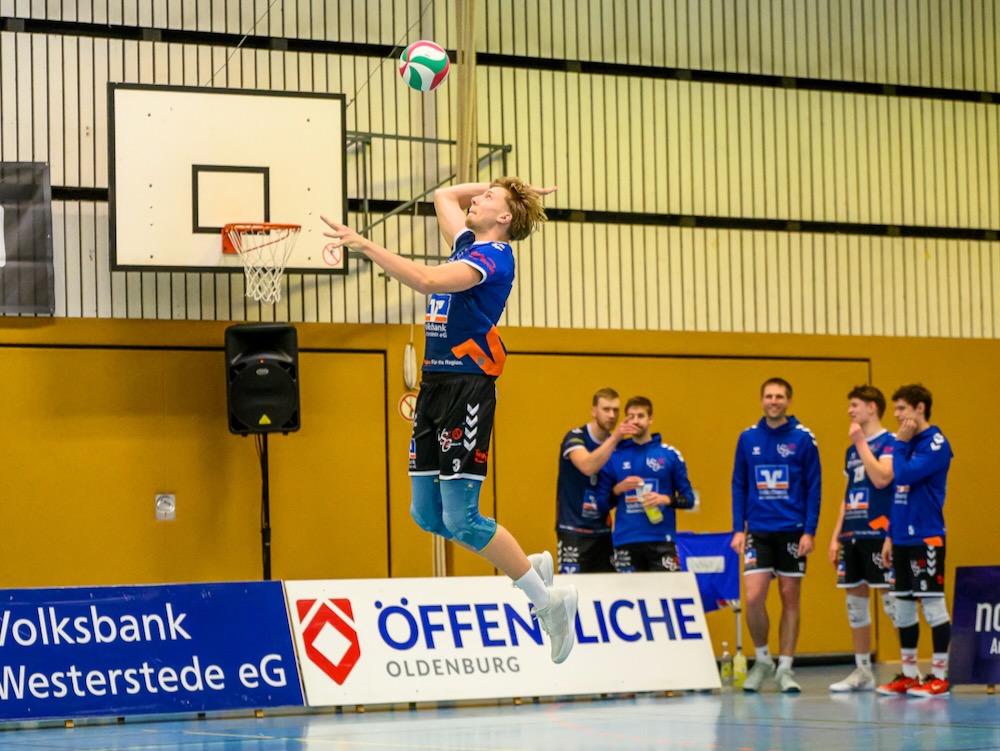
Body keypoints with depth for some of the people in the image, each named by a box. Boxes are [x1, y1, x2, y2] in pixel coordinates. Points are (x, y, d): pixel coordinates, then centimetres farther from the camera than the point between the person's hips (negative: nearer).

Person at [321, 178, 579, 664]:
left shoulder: (494, 256, -10)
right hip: (436, 384, 9)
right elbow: (443, 196, 35)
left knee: (460, 517, -13)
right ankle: (531, 567, 21)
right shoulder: (469, 244, 16)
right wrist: (499, 186, 26)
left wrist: (364, 245, -29)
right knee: (427, 514, 7)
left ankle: (549, 600, 0)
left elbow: (428, 280, -27)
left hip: (468, 386, -9)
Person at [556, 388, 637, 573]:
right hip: (574, 530, -6)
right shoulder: (575, 438, -8)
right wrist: (614, 438, -33)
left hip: (602, 531, 6)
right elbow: (587, 466, -28)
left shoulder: (617, 446, 9)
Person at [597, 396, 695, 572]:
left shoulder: (670, 455, 6)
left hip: (662, 541, -1)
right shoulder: (614, 457, 8)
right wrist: (617, 490, -9)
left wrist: (666, 499, -12)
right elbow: (602, 502, 10)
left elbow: (688, 498, 7)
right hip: (626, 542, 1)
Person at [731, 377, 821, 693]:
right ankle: (762, 660, 12)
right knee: (753, 597, -9)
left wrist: (810, 531, -8)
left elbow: (814, 487, -1)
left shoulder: (803, 438, -2)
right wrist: (738, 529, 2)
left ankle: (784, 668, 13)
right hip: (758, 531, 1)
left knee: (790, 599, 4)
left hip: (792, 532, -1)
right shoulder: (748, 438, 4)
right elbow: (739, 486, 8)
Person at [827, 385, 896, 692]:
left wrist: (861, 442, -15)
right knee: (855, 601, 9)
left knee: (891, 598, -7)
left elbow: (881, 479, -21)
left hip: (878, 533, -8)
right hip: (852, 535, 8)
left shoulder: (889, 442, -6)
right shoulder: (852, 449, 18)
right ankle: (863, 671, 16)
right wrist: (836, 536, 16)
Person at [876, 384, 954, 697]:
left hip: (926, 538, -9)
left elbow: (905, 475, -22)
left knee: (933, 604, -4)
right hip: (902, 539, 9)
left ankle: (940, 676, 0)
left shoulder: (936, 444, -9)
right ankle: (909, 674, 18)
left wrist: (901, 443, -8)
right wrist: (890, 534, 17)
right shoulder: (909, 443, 16)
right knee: (902, 606, 10)